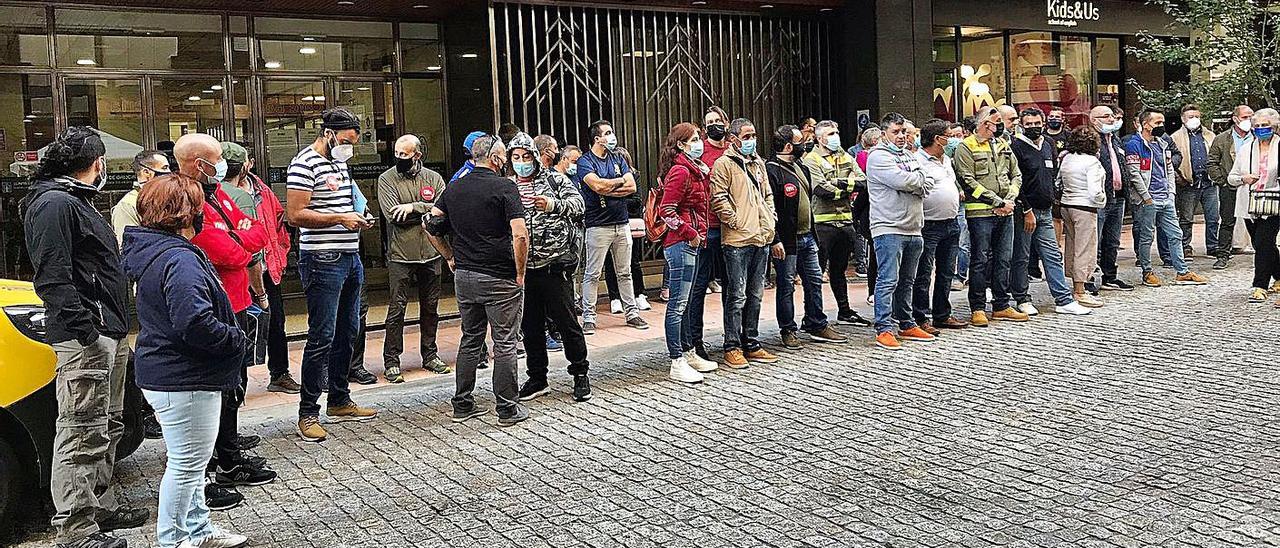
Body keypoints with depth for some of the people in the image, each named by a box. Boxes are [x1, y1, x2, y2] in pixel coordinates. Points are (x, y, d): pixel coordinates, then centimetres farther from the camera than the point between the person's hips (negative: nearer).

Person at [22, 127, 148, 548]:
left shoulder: (76, 202, 21)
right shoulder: (55, 203, -12)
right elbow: (52, 275, -20)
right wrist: (83, 327, -25)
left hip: (109, 333, 11)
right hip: (84, 338, -11)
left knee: (107, 428, 19)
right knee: (82, 434, -8)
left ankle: (100, 505, 30)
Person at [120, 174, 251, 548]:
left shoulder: (153, 251, 11)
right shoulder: (180, 260, -22)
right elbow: (195, 323, -33)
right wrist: (239, 339, -17)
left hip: (166, 375, 11)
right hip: (183, 380, -11)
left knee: (189, 460, 21)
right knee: (187, 462, 2)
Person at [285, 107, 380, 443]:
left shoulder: (339, 162, 17)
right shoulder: (305, 163, -11)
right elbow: (295, 214, -18)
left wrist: (357, 218, 10)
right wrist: (340, 219, -19)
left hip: (349, 257, 9)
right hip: (323, 261, -9)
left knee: (347, 332, 15)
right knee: (321, 337, -7)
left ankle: (339, 402, 26)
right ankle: (308, 414, 2)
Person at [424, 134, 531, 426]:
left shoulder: (454, 188, 8)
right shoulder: (505, 187, -11)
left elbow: (431, 224, 12)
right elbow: (520, 235, -20)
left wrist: (450, 257, 17)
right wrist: (520, 273, -9)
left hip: (464, 276, 6)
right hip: (499, 279, -6)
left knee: (470, 340, 16)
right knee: (504, 343, 2)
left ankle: (463, 405, 21)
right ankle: (507, 409, 7)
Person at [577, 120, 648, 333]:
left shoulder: (617, 158, 14)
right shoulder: (585, 161, -3)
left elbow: (631, 187, 2)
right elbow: (597, 185, -20)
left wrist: (607, 189, -9)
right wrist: (620, 180, -4)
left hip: (622, 223, 5)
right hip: (598, 225, -5)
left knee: (625, 273, 12)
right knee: (593, 274, -2)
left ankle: (632, 312, 18)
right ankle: (588, 318, 4)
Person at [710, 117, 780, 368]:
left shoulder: (758, 163, 18)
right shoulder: (724, 164, -5)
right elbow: (718, 199, -11)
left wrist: (770, 217, 14)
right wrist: (735, 221, -12)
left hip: (761, 238, 7)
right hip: (737, 239, -7)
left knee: (755, 295, 12)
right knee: (737, 295, -5)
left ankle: (751, 344, 21)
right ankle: (732, 348, 2)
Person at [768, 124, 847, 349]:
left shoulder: (800, 168, 15)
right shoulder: (772, 171, -15)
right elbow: (769, 208, -20)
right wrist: (775, 240, -23)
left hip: (807, 236, 9)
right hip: (787, 240, -9)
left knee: (814, 281, 13)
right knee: (786, 286, 1)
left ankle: (817, 326, 24)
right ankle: (788, 331, 11)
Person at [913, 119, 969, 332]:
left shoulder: (946, 159, 17)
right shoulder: (918, 160, -13)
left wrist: (958, 193, 17)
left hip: (951, 224, 9)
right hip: (929, 226, -9)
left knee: (946, 273, 14)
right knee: (924, 275, -4)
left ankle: (942, 315, 24)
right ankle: (921, 319, 1)